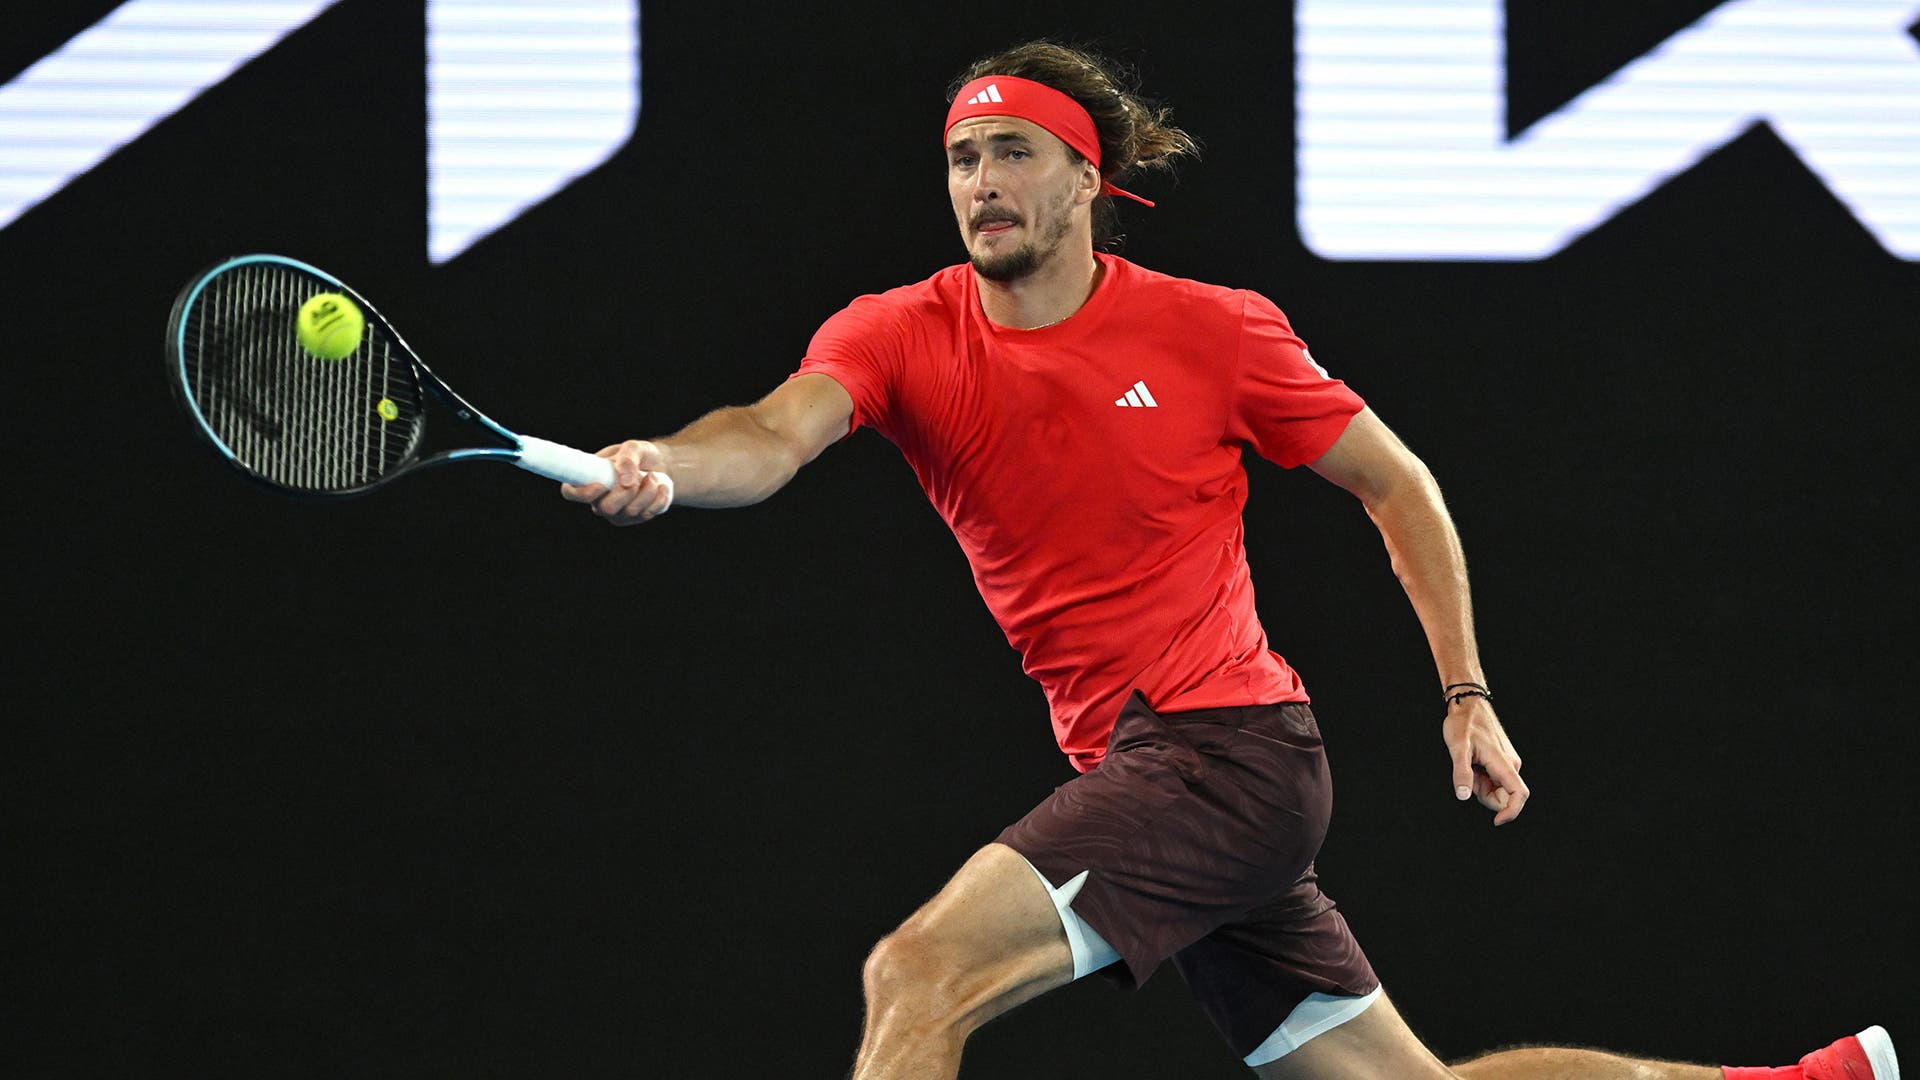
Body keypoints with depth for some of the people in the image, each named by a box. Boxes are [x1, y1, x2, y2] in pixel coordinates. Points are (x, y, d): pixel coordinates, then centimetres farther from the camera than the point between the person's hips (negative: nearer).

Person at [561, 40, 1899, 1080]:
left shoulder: (1211, 329, -3)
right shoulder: (903, 336, 3)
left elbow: (1397, 482, 8)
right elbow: (779, 433, -17)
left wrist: (1467, 697, 4)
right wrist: (665, 468, -40)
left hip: (1228, 748, -5)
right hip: (1132, 764, 5)